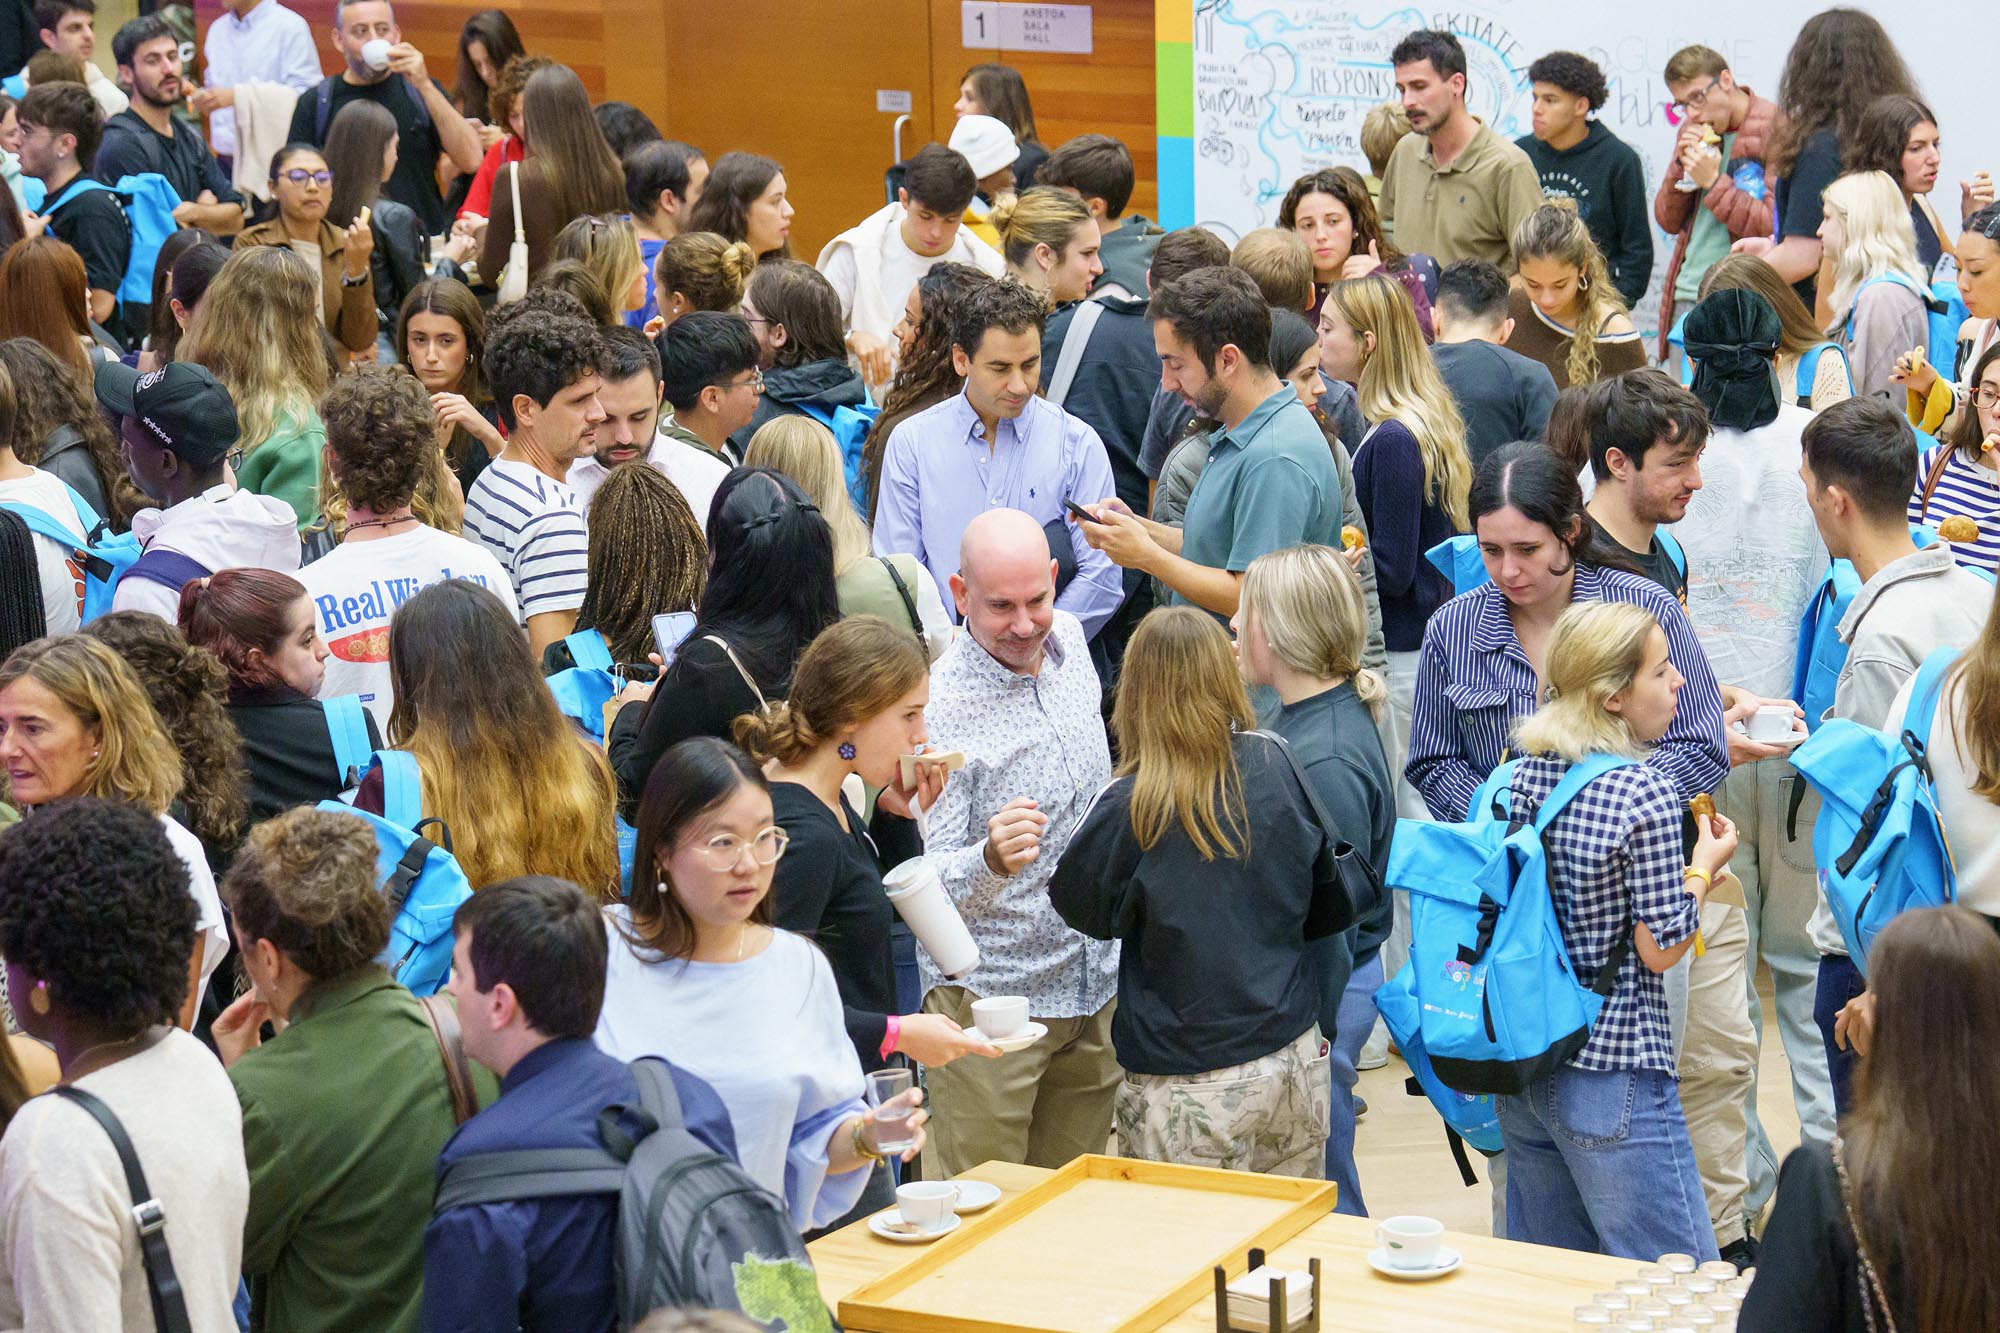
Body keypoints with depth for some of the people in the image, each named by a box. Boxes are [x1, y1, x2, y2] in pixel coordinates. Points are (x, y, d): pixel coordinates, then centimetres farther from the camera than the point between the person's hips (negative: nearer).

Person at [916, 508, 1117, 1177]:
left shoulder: (1070, 640, 0)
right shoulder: (938, 707, -21)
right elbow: (924, 882, -23)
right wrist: (991, 860, -44)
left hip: (1099, 984, 6)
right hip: (989, 997, -6)